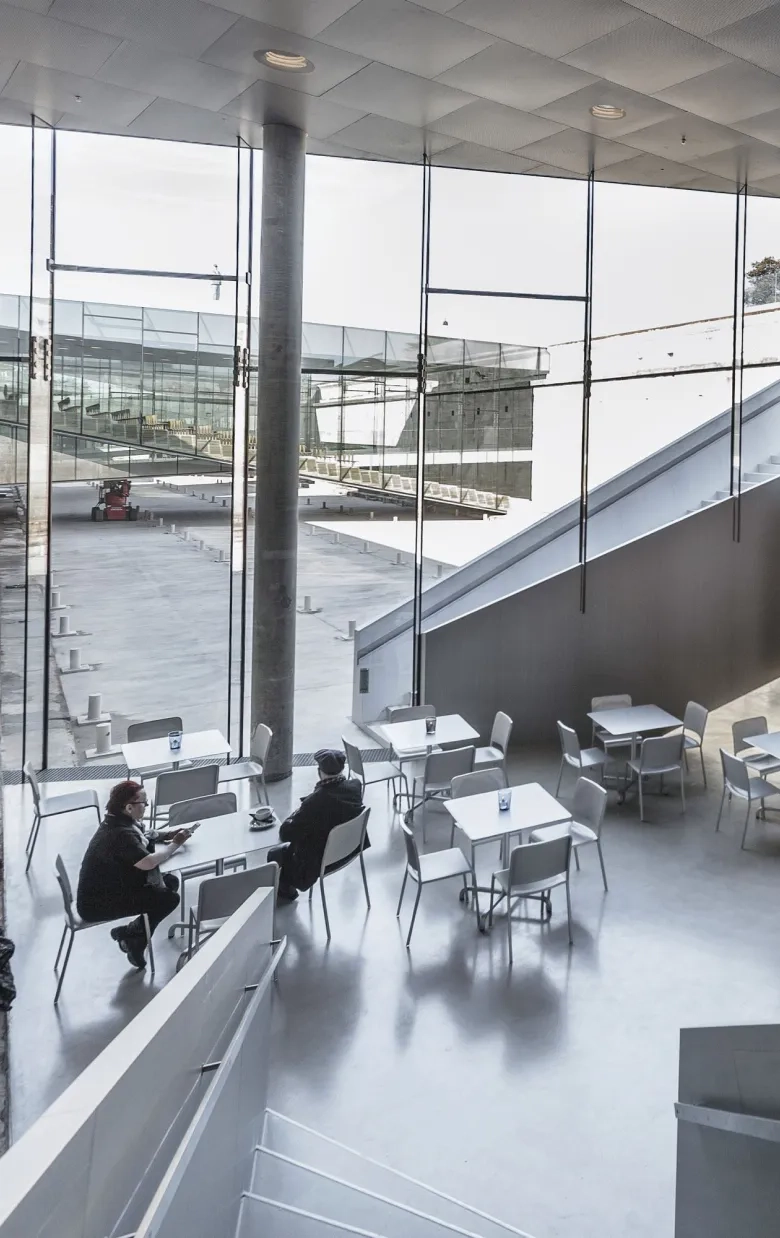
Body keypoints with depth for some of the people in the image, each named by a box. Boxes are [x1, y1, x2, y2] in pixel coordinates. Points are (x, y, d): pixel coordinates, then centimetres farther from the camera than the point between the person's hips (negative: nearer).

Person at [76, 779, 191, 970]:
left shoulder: (116, 822, 3)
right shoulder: (120, 834, -29)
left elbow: (141, 836, 22)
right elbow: (148, 862, -35)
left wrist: (167, 834, 5)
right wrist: (175, 844, -19)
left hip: (104, 890, 11)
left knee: (170, 881, 7)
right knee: (169, 898, -12)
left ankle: (132, 934, 9)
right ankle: (130, 936, 6)